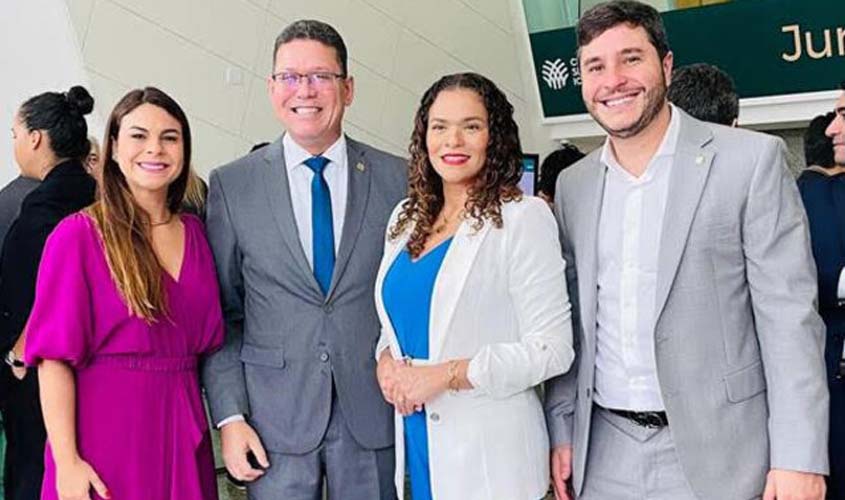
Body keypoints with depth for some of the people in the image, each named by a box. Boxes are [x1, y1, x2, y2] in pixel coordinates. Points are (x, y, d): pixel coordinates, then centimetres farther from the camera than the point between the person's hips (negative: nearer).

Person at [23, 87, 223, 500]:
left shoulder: (194, 233, 7)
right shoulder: (79, 234, -8)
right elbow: (54, 356, -11)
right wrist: (66, 461, -16)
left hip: (182, 433, 5)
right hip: (106, 432, -4)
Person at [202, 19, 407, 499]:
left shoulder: (397, 178, 0)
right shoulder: (232, 184, 0)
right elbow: (220, 315, 1)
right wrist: (229, 415, -4)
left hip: (373, 409, 1)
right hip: (275, 413, 0)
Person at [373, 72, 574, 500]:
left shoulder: (522, 218, -11)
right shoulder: (405, 218, 7)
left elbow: (552, 348, -15)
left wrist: (447, 374, -19)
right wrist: (387, 359, -3)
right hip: (414, 440, 5)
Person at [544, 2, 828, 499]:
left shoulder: (752, 159, -7)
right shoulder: (572, 185, 6)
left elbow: (789, 314, -9)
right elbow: (571, 320, 10)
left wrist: (799, 457, -13)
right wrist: (562, 431, 7)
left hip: (717, 453, -3)